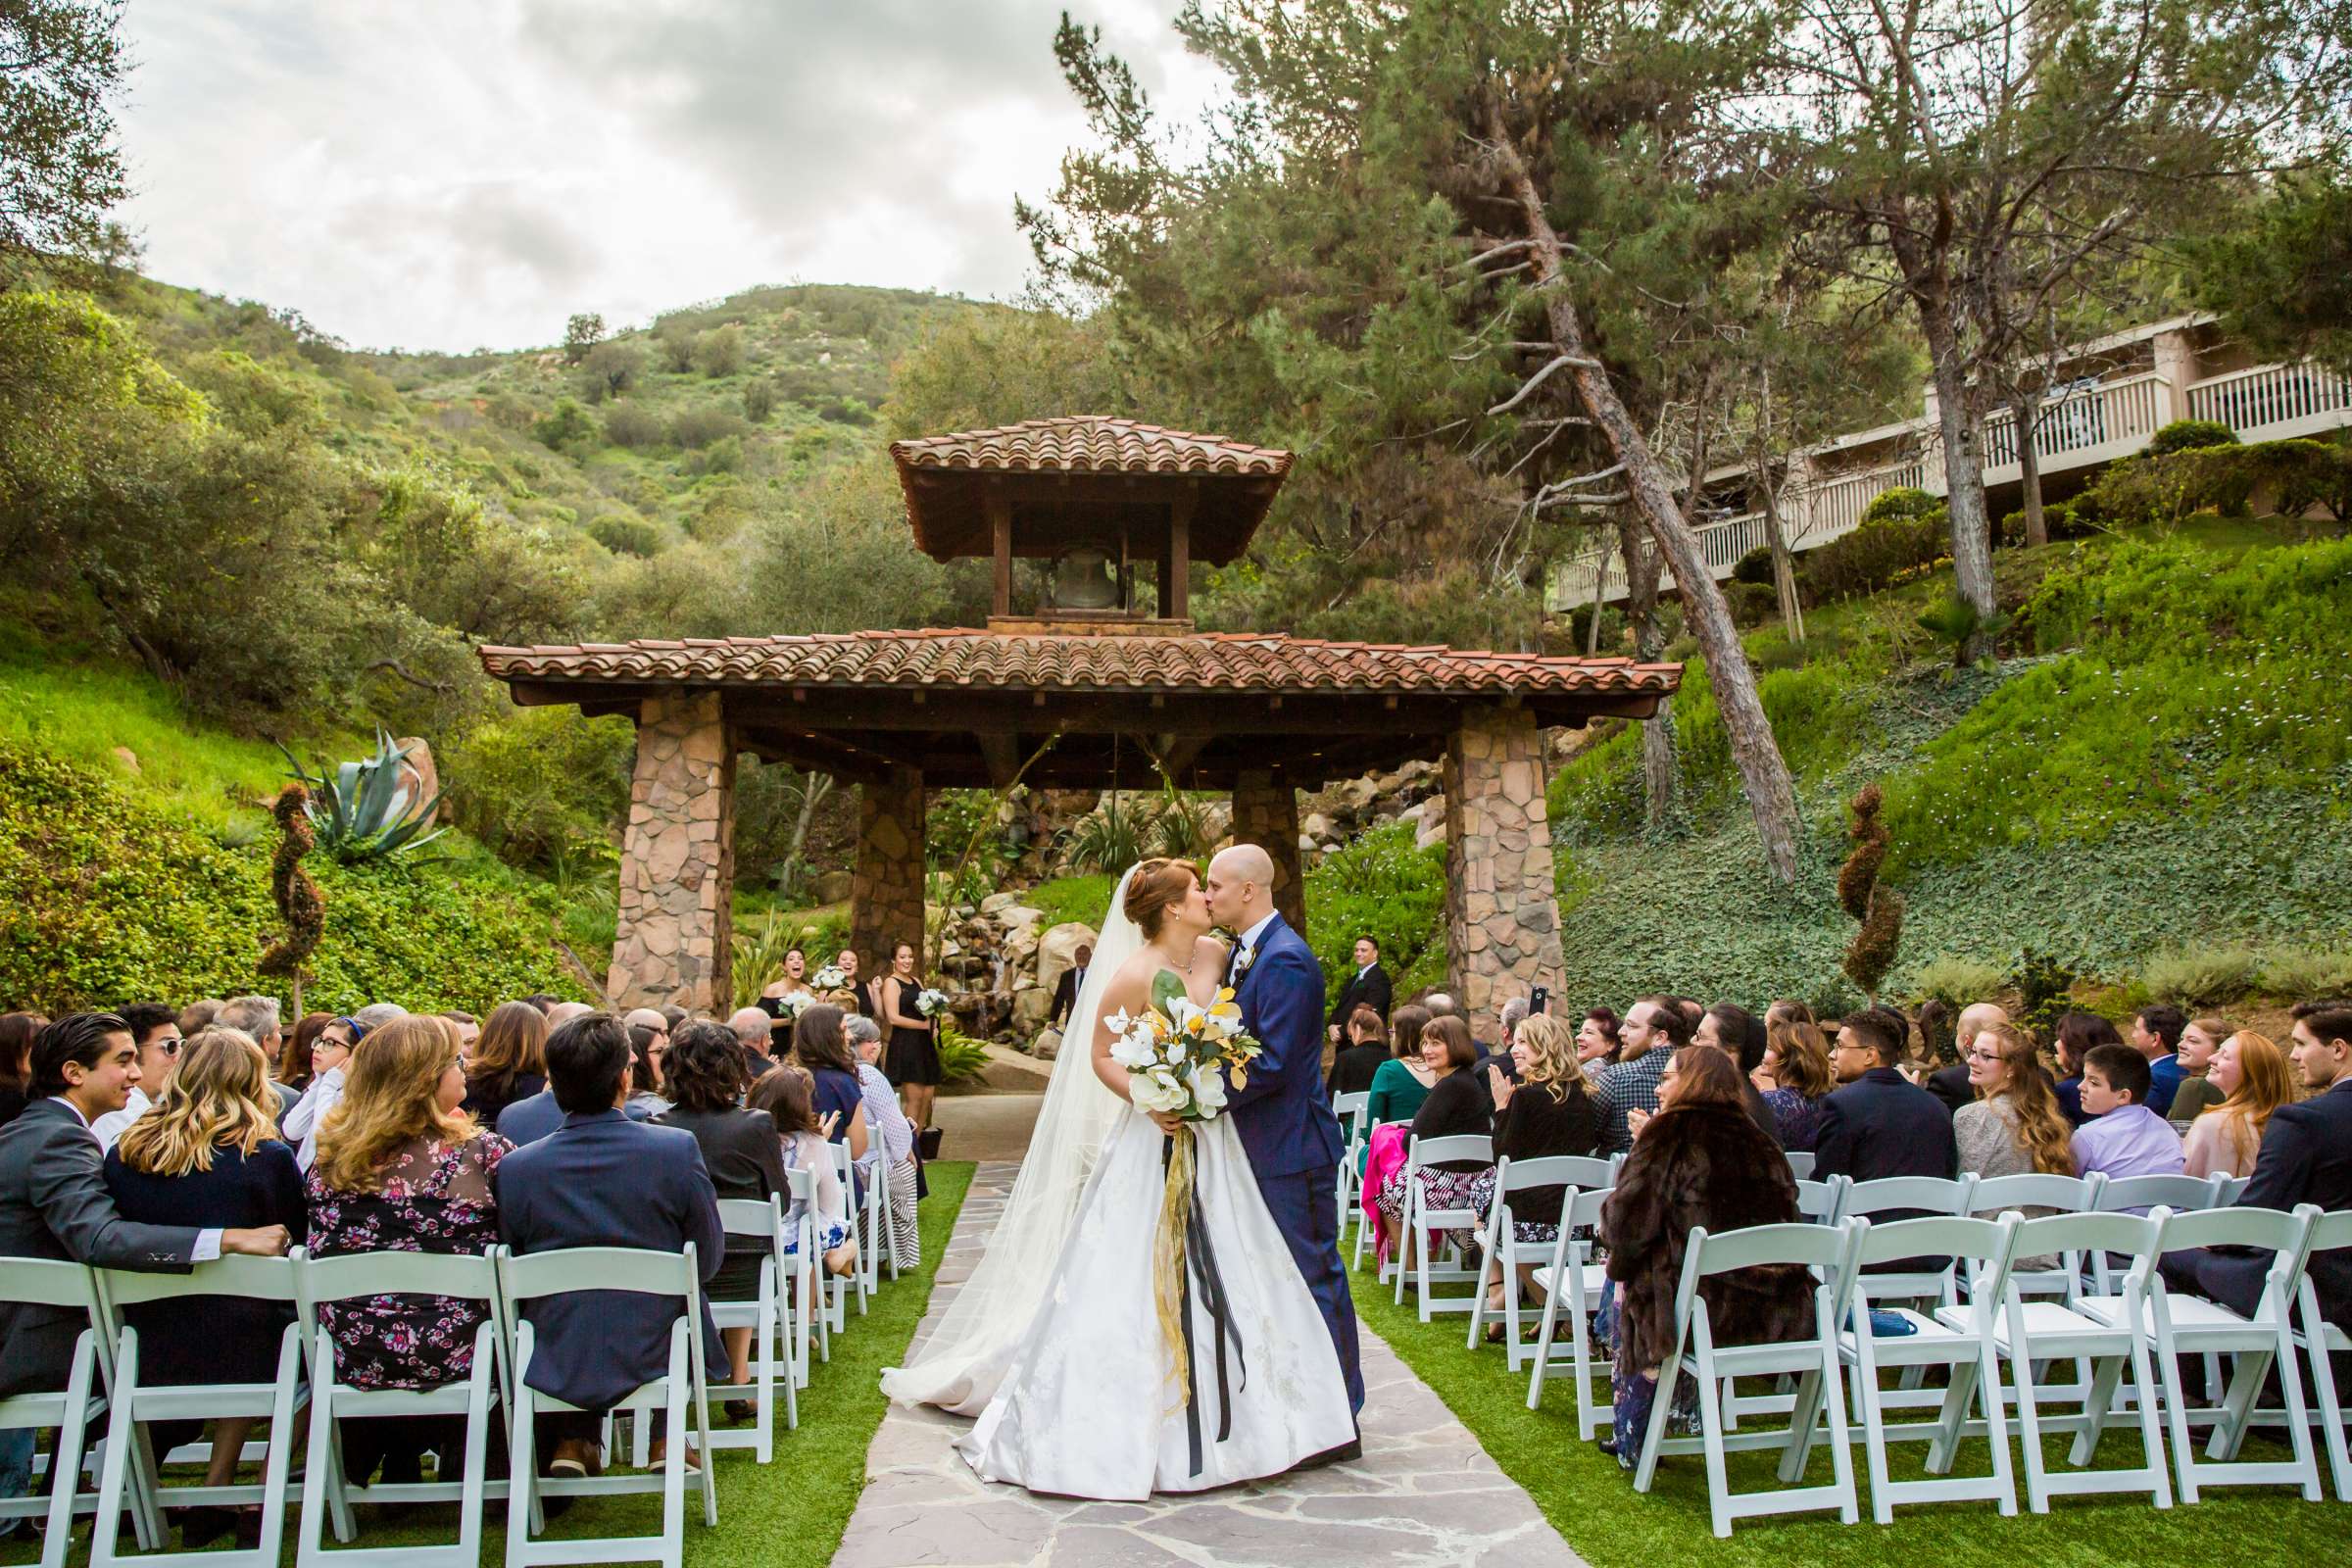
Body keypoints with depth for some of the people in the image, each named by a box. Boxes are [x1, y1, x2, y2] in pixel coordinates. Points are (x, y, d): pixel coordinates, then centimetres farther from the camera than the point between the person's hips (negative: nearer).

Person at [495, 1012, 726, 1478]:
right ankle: (666, 1436, 31)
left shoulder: (514, 1168, -14)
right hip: (655, 1356, -1)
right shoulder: (678, 1149, -17)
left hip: (555, 1366, 2)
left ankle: (571, 1440, 28)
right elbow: (709, 1261, -6)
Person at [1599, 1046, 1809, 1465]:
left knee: (1627, 1279, 21)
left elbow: (1626, 1226, -11)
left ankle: (1631, 1439, 28)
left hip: (1712, 1308, -6)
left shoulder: (1671, 1133, -5)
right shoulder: (1758, 1139, 11)